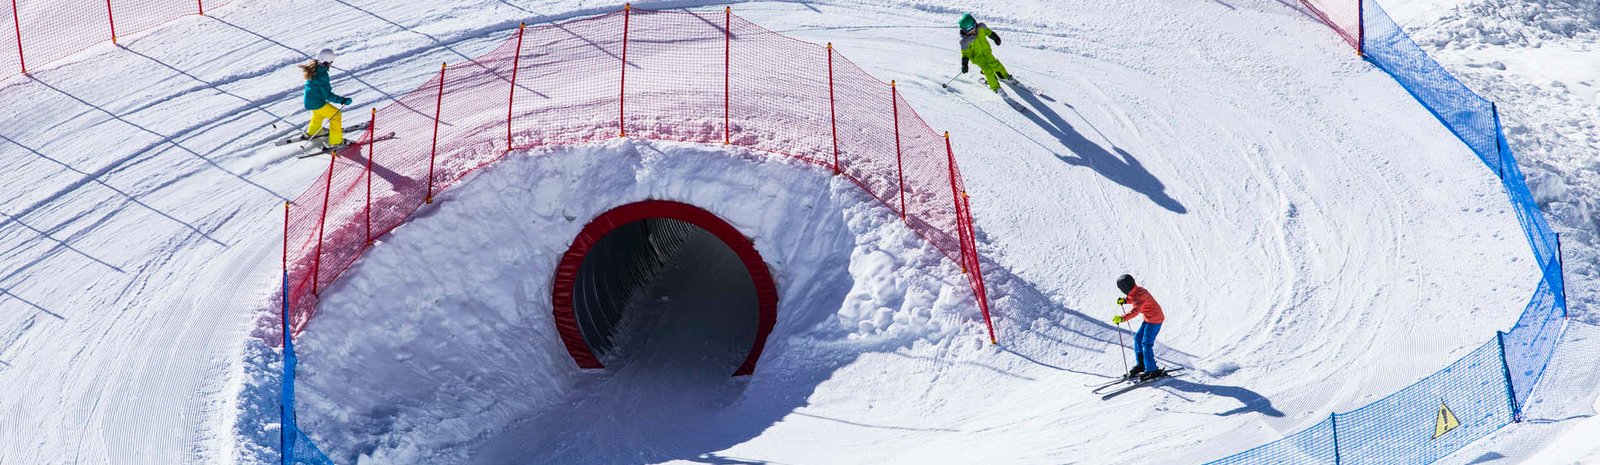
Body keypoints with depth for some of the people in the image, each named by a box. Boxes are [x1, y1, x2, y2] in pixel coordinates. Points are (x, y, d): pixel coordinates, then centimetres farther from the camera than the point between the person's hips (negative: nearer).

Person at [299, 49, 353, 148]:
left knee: (319, 114, 36)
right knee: (336, 115, 3)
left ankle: (312, 132, 58)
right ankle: (335, 142, 9)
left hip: (309, 100, 9)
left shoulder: (314, 68, -1)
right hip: (317, 103, -9)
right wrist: (342, 100, -23)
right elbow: (327, 95, -25)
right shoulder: (322, 74, -29)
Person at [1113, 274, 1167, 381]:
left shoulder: (1139, 295, -26)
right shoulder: (1136, 291, 3)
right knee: (1138, 338, 15)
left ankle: (1152, 371, -8)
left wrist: (1122, 318, -48)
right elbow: (1134, 300, 27)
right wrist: (1125, 300, 10)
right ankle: (1141, 365, 24)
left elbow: (1135, 311, -39)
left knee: (1146, 344, -11)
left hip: (1154, 320, -10)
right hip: (1149, 319, 10)